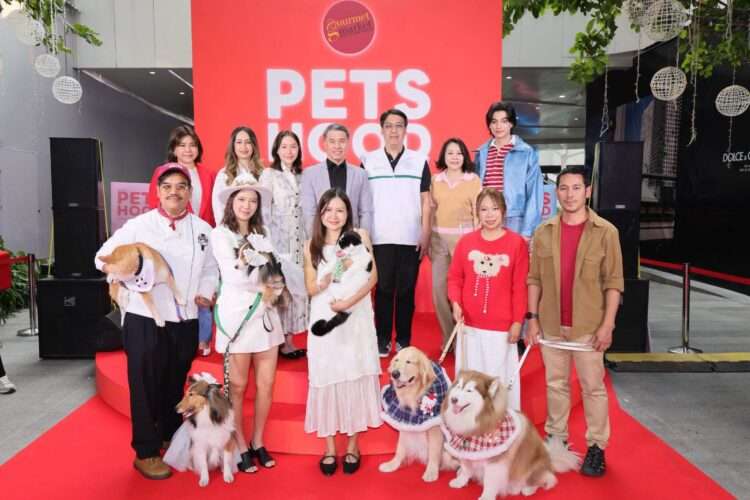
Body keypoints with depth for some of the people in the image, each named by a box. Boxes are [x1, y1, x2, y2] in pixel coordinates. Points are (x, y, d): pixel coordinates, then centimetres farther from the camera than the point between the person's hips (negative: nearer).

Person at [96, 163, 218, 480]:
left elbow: (211, 269, 9)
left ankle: (171, 441, 37)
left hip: (185, 321, 3)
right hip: (144, 319, -3)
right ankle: (145, 453, 19)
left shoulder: (202, 229, 5)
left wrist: (206, 292, -9)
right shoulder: (139, 225, -4)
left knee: (176, 386, 17)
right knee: (146, 387, 4)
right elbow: (103, 257, -1)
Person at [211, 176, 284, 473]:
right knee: (238, 386, 6)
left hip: (265, 313, 5)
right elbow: (234, 276, -12)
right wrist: (265, 282, -2)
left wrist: (261, 281, -15)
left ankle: (258, 443, 25)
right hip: (237, 314, -5)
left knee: (266, 383, 8)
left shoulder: (261, 235, 13)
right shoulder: (220, 234, -3)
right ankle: (241, 447, 21)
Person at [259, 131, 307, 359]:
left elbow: (305, 211, 13)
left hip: (298, 241, 5)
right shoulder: (269, 174, 0)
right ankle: (280, 341, 5)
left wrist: (307, 239, 7)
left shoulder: (301, 176, 12)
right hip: (277, 240, -4)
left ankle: (289, 339, 13)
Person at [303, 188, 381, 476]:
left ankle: (352, 445, 18)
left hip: (356, 318, -1)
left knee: (356, 378, 3)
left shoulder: (359, 236, 1)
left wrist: (348, 302, -17)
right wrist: (334, 274, -18)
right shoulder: (311, 246, 5)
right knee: (327, 379, 4)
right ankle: (329, 448, 16)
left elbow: (372, 277, -5)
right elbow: (311, 288, 2)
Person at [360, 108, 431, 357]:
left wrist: (426, 235, 0)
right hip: (379, 238, 0)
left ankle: (404, 340, 16)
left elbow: (425, 201, 6)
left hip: (411, 239, 0)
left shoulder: (420, 161, 6)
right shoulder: (368, 161, 5)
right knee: (383, 289, 4)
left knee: (406, 291, 5)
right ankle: (382, 339, 15)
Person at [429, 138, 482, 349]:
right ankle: (448, 337, 18)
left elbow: (477, 213, 1)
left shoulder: (473, 179, 1)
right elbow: (431, 211, 11)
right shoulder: (435, 180, 9)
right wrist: (427, 241, 9)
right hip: (439, 239, 3)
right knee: (439, 289, 3)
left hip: (465, 237, -3)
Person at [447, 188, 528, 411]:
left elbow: (520, 287, -6)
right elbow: (454, 277, 6)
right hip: (469, 325, 3)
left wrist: (517, 321, -6)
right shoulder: (466, 241, 1)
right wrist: (455, 304, -10)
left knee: (499, 376, 5)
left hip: (502, 326, -3)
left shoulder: (516, 243, -7)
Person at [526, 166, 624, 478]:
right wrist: (533, 318, 1)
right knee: (556, 384, 14)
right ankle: (556, 438, 28)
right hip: (551, 324, 3)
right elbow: (535, 279, 5)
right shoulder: (544, 232, 2)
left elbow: (613, 282, -5)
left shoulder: (605, 232, -6)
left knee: (593, 387, 7)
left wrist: (607, 324, -10)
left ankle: (596, 447, 21)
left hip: (588, 326, -3)